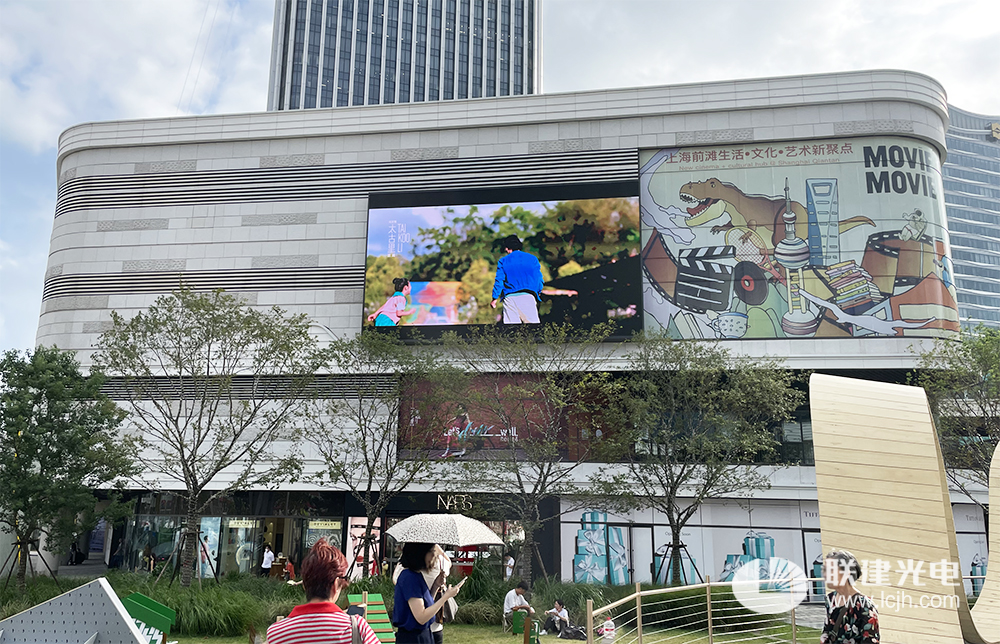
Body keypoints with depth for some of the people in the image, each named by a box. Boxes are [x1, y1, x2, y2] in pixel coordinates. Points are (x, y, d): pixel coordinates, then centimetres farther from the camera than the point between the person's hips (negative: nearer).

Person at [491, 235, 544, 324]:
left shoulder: (503, 261, 7)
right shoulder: (532, 258, 9)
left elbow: (499, 281, 2)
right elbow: (539, 279, 8)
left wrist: (495, 298, 6)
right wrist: (538, 293, 21)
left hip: (510, 297, 0)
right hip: (528, 296, 0)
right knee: (532, 323, -2)